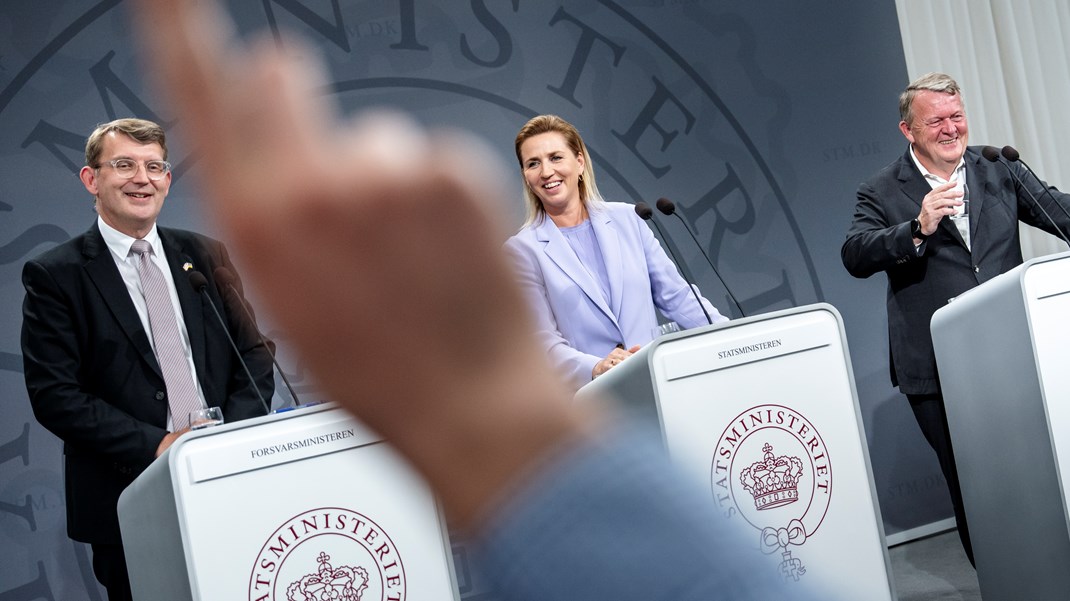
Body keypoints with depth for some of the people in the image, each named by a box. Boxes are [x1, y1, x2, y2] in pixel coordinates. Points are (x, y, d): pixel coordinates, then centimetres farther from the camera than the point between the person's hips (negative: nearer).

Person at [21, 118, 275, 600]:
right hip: (128, 501, -3)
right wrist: (156, 445, -17)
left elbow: (254, 356, 8)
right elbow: (55, 397, -10)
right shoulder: (54, 276, -3)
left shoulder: (205, 256, 9)